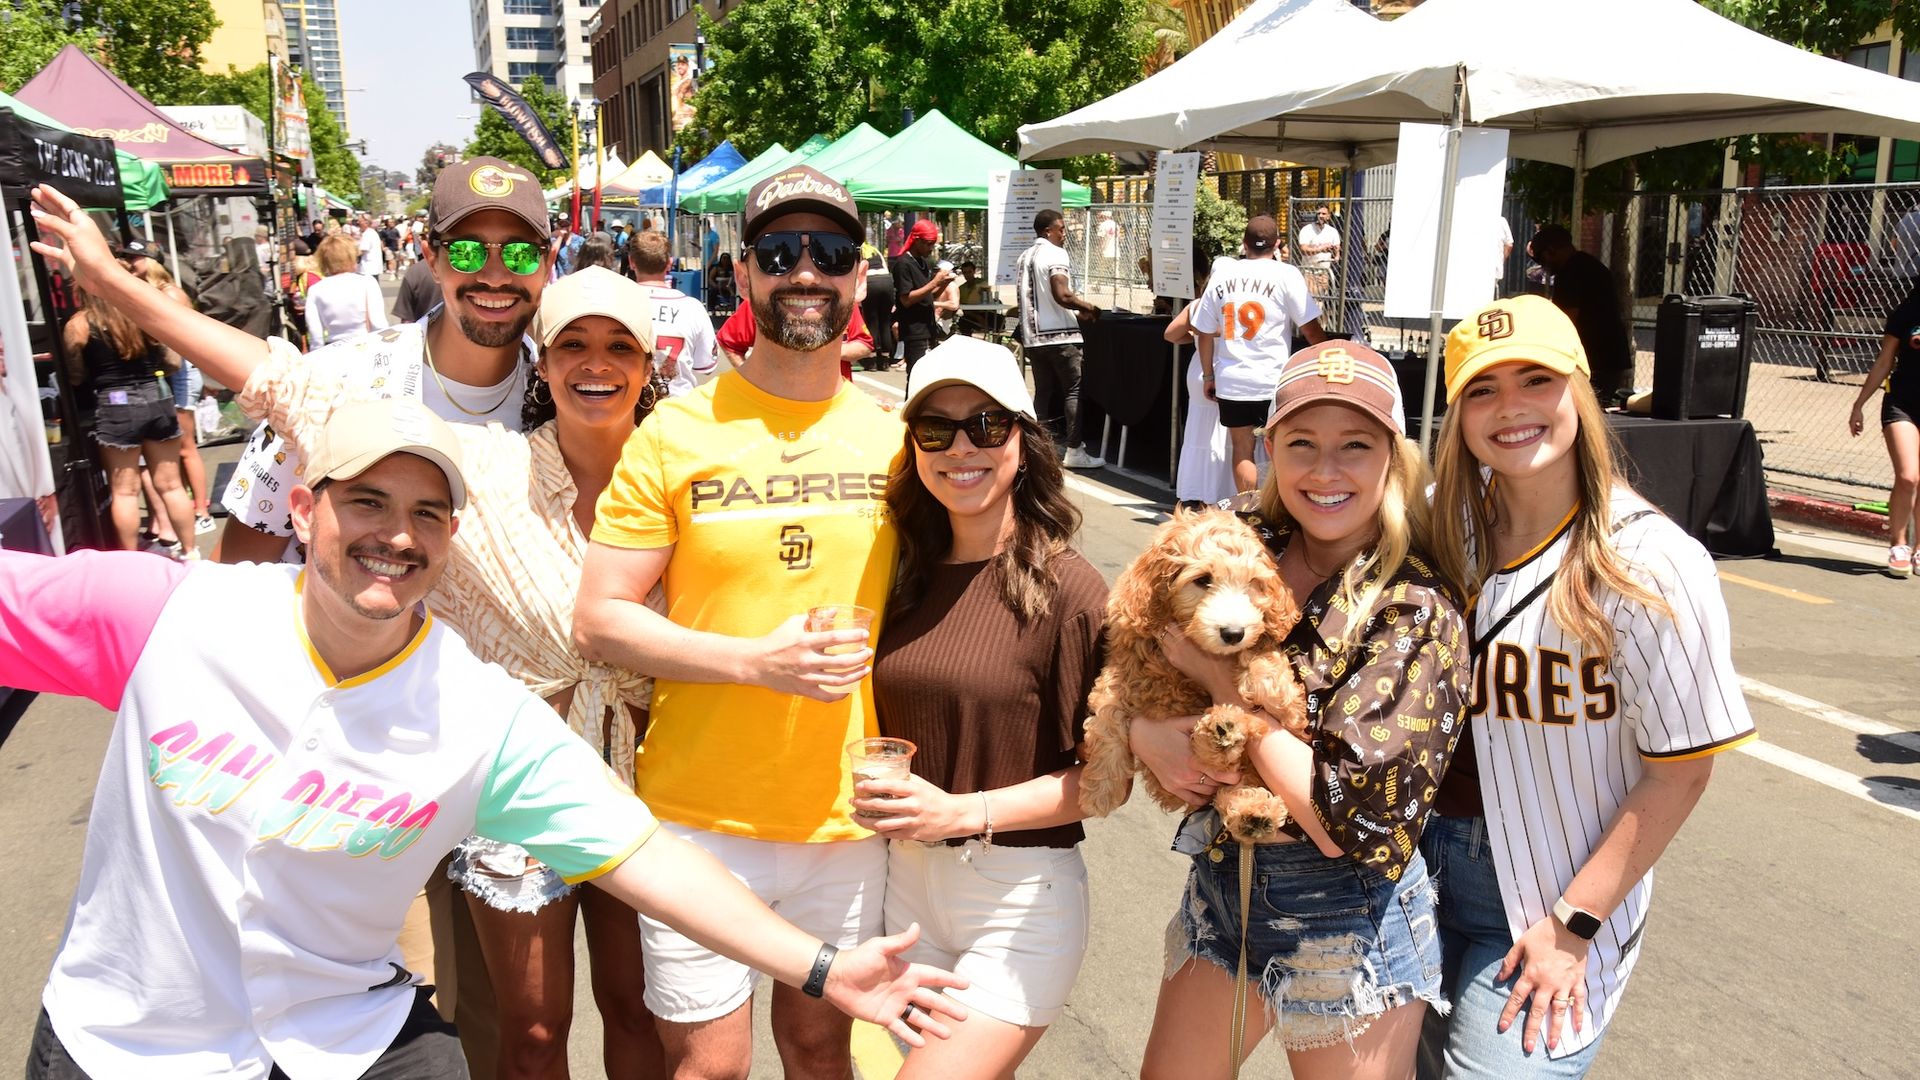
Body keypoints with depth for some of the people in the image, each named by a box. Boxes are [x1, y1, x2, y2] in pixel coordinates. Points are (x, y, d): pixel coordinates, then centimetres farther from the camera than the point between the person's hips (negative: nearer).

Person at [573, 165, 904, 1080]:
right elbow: (596, 622, -8)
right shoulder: (677, 432, -7)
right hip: (701, 817, -2)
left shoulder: (894, 438, 2)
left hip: (846, 820, 3)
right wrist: (757, 659, -19)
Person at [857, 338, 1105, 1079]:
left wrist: (963, 811, -21)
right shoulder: (907, 579, 4)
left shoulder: (1067, 587, -14)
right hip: (908, 882, 6)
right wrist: (877, 794, -3)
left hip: (1023, 898, -5)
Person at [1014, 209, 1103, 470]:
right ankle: (1074, 450, -3)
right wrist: (1088, 307, -4)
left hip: (1033, 336, 8)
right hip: (1058, 334, -8)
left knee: (1043, 391, 11)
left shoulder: (1025, 256, 14)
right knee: (1074, 391, -2)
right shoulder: (1055, 253, -11)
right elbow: (1062, 296, -21)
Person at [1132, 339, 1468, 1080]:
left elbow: (1344, 819, -23)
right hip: (1220, 881, 5)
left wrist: (1220, 675, -21)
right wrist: (1144, 733, -18)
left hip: (1349, 926, -4)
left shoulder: (1417, 612, -18)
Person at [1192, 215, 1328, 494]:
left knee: (1242, 449, 11)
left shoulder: (1222, 274, 5)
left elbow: (1204, 331, 7)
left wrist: (1208, 375, 16)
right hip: (1274, 381, -3)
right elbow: (1310, 329, -6)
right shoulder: (1286, 275, -5)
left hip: (1231, 380, 3)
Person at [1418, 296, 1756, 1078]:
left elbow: (1681, 770, -13)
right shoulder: (1448, 530, -2)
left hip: (1549, 900, -4)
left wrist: (1574, 925, -13)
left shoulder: (1650, 562, -16)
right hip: (1420, 863, 5)